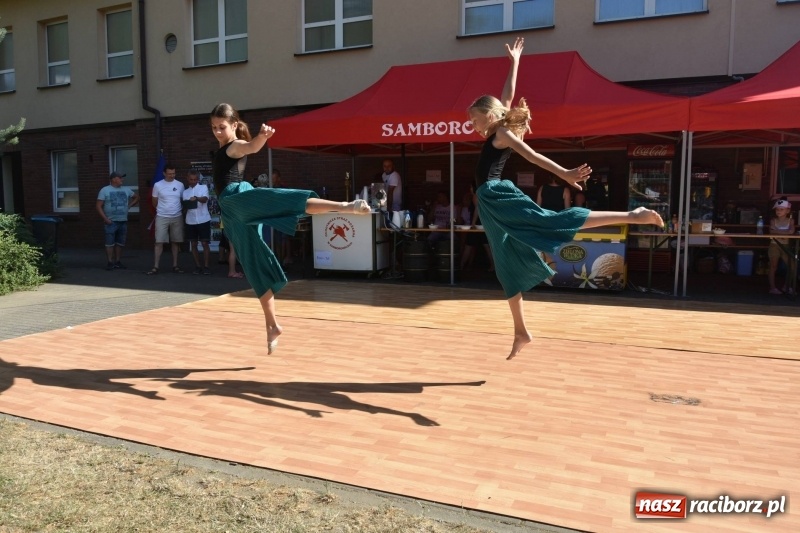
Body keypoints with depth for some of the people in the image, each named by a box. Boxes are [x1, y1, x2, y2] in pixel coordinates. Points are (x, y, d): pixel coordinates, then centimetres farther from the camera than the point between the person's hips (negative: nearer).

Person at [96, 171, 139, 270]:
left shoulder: (126, 190, 10)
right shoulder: (105, 190, -2)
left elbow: (136, 197, 26)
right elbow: (98, 206, -4)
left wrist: (129, 205, 11)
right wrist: (105, 218, -13)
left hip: (123, 221, 4)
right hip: (111, 222, -4)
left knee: (120, 243, 8)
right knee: (110, 243, -4)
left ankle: (118, 261, 16)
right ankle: (110, 262, 2)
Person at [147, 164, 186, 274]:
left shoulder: (180, 185, 3)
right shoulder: (158, 185, -3)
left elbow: (183, 200, 12)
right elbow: (154, 202, 7)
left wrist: (180, 210, 4)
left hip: (177, 217, 2)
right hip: (162, 217, -2)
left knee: (175, 242, 8)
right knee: (159, 242, -4)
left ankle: (175, 266, 16)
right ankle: (155, 267, -1)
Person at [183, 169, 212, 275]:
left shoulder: (203, 187, 2)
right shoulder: (185, 192, 13)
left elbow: (205, 199, -17)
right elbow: (184, 206, 14)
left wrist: (196, 198, -37)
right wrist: (186, 205, -9)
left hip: (203, 220, -4)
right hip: (190, 221, 4)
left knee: (205, 244, -3)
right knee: (193, 244, 6)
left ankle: (206, 266, 2)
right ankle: (197, 266, 13)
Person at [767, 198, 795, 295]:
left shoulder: (790, 221, -1)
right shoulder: (773, 220, -2)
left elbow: (791, 231, -20)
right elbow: (771, 231, -20)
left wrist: (778, 231, -22)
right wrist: (784, 232, -20)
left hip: (785, 246, 2)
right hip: (774, 245, -2)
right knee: (773, 267, 2)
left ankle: (786, 286, 17)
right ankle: (772, 287, 6)